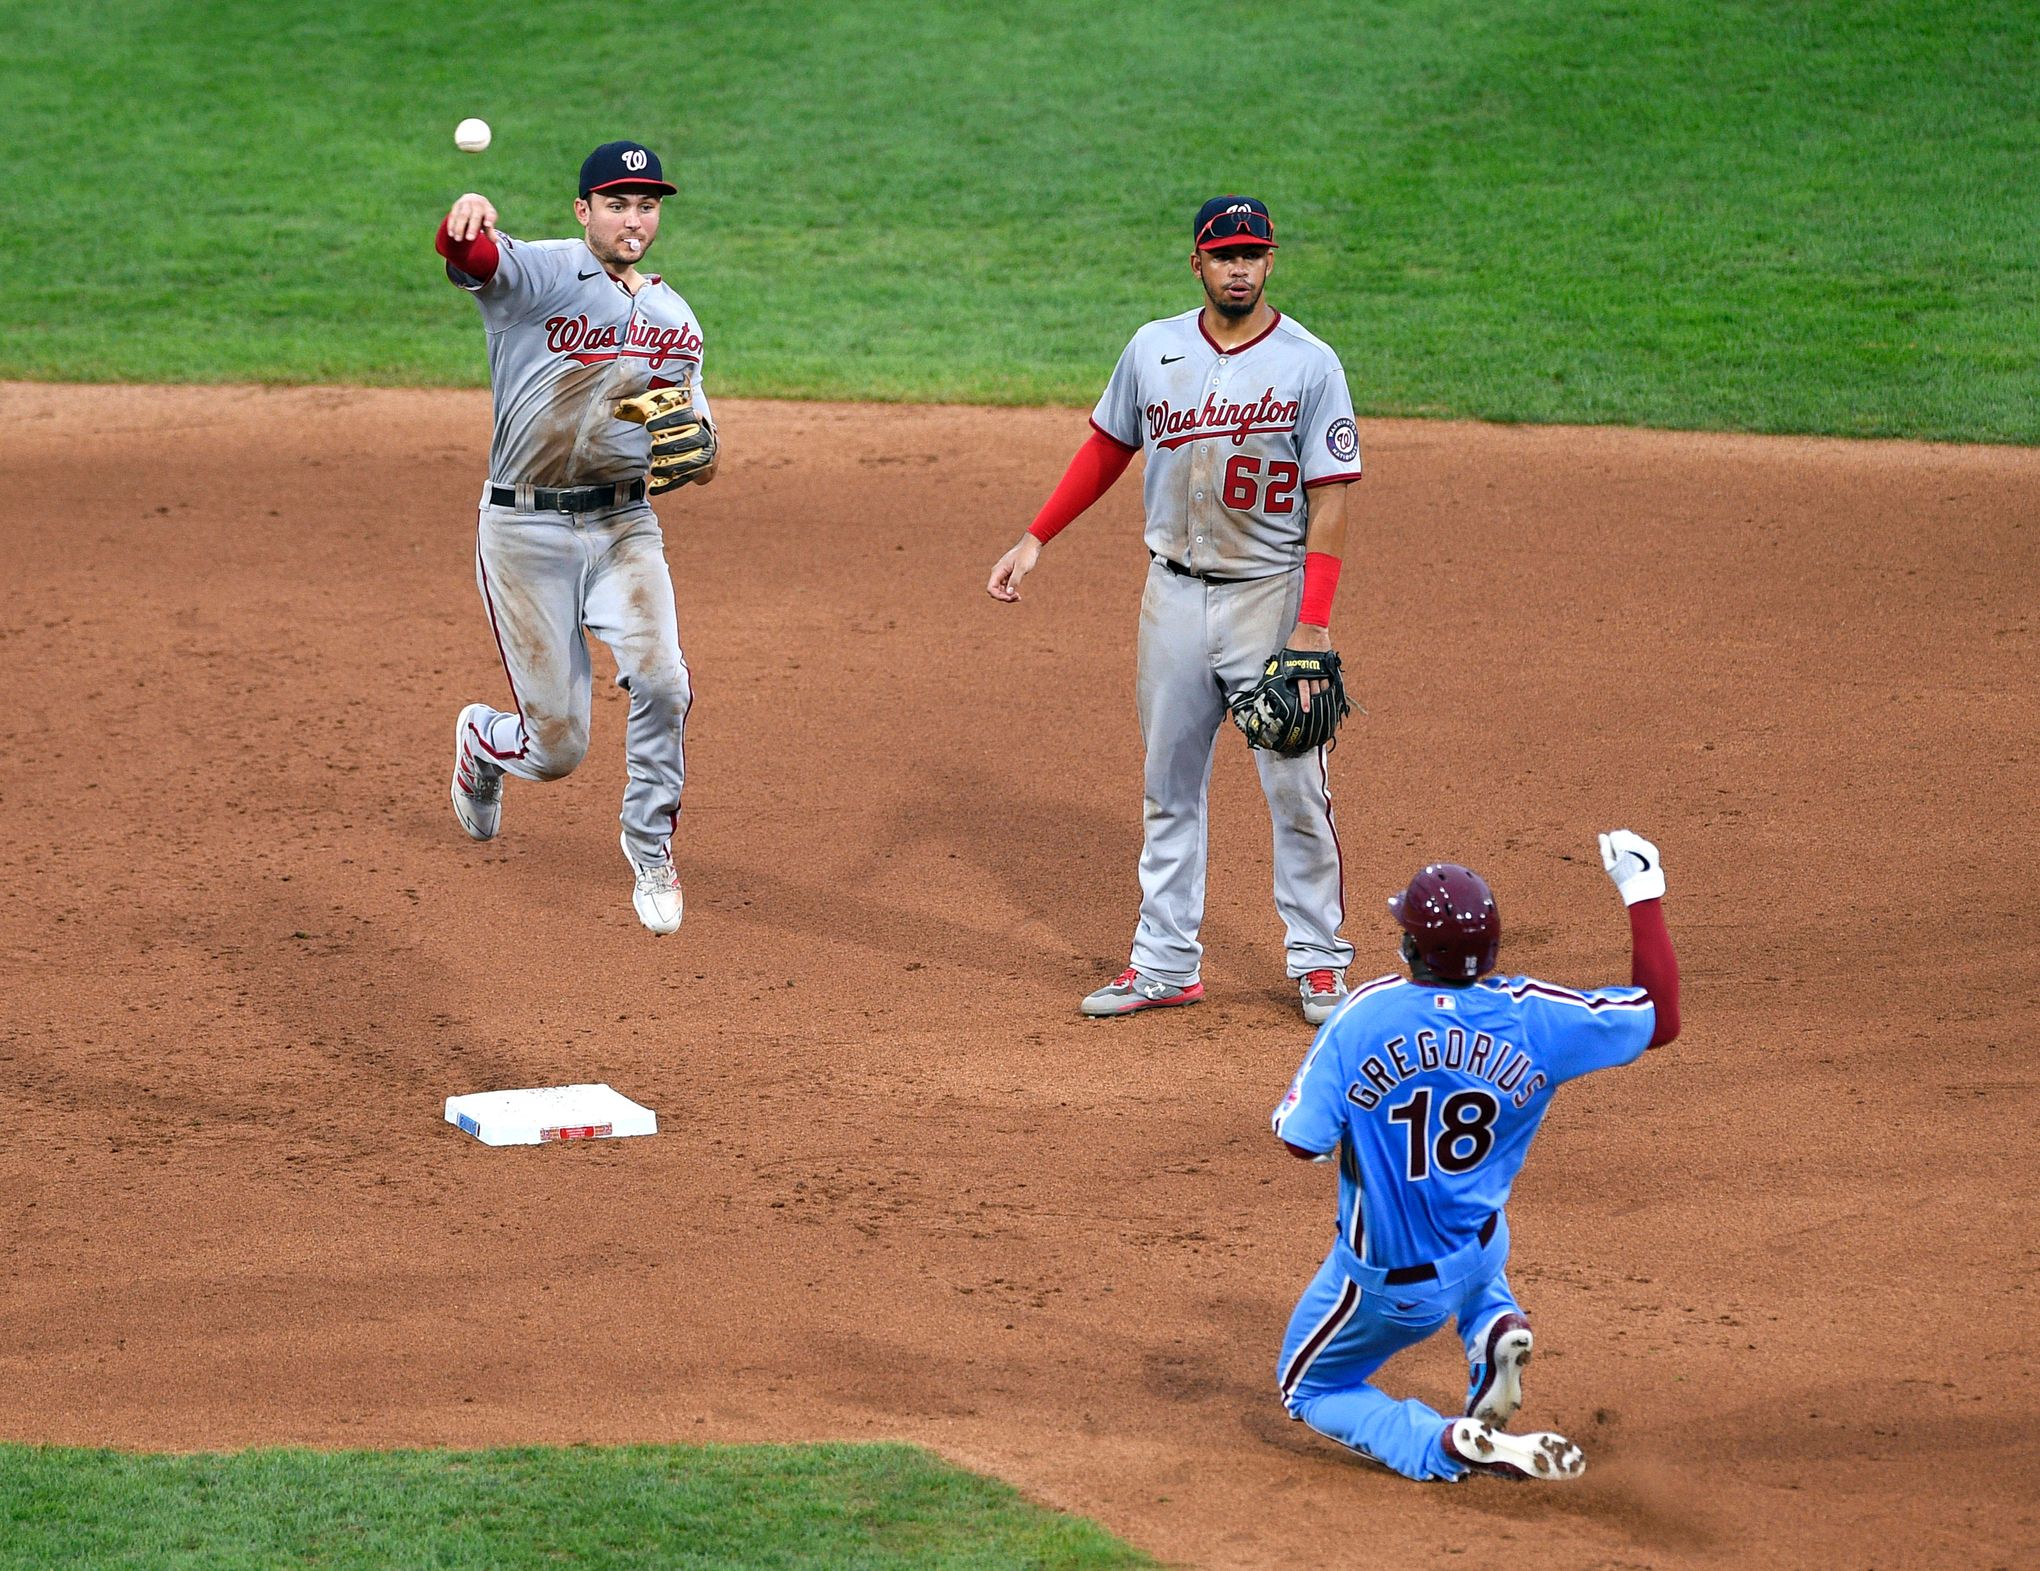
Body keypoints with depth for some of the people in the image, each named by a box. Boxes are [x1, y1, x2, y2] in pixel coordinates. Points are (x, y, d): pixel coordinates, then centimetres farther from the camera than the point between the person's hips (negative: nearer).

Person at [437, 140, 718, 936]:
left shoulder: (675, 319, 10)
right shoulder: (536, 274, -8)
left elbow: (697, 463, 16)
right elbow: (469, 256, -32)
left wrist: (698, 445, -10)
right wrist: (469, 218, -56)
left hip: (625, 526, 3)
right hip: (526, 532, -3)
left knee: (662, 680, -23)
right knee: (556, 748, 1)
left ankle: (650, 847, 1)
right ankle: (482, 739, 39)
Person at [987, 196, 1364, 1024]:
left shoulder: (1310, 365, -9)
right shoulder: (1154, 350, 3)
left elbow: (1330, 498, -11)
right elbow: (1108, 447, 16)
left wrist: (1313, 624, -18)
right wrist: (1035, 539, 9)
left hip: (1270, 596, -4)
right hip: (1174, 593, 4)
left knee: (1295, 787, -1)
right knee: (1170, 787, 9)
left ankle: (1319, 964, 10)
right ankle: (1165, 963, 16)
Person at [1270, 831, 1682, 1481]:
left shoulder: (1364, 1015, -22)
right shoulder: (1531, 1017, -16)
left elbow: (1303, 1139, -21)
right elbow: (1661, 1018, -4)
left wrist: (1308, 1079, 2)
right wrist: (1642, 891, 2)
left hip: (1389, 1282, -3)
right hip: (1481, 1252, 3)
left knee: (1309, 1389, 20)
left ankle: (1448, 1445, -8)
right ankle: (1495, 1327, 7)